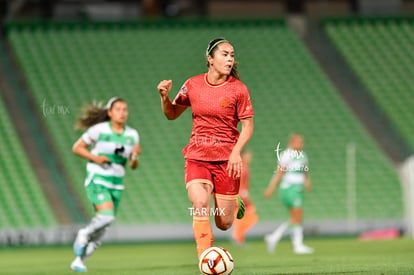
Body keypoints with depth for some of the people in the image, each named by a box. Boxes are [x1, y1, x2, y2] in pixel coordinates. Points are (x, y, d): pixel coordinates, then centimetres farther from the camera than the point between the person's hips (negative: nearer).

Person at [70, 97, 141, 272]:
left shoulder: (132, 135, 3)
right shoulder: (98, 130, -9)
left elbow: (133, 165, 5)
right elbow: (77, 148, -1)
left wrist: (135, 157, -18)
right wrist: (95, 158, -16)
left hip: (116, 184, 5)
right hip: (96, 180, -5)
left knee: (100, 231, 5)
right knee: (107, 216, -27)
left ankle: (79, 261, 20)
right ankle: (84, 234, 1)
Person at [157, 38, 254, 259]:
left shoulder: (238, 89, -4)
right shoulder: (193, 85, 2)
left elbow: (248, 125, -2)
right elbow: (172, 114, 15)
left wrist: (236, 152, -17)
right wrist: (164, 97, -6)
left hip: (227, 160, -1)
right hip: (197, 157, 1)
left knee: (224, 224, 3)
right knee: (200, 205, -24)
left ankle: (234, 203, 41)